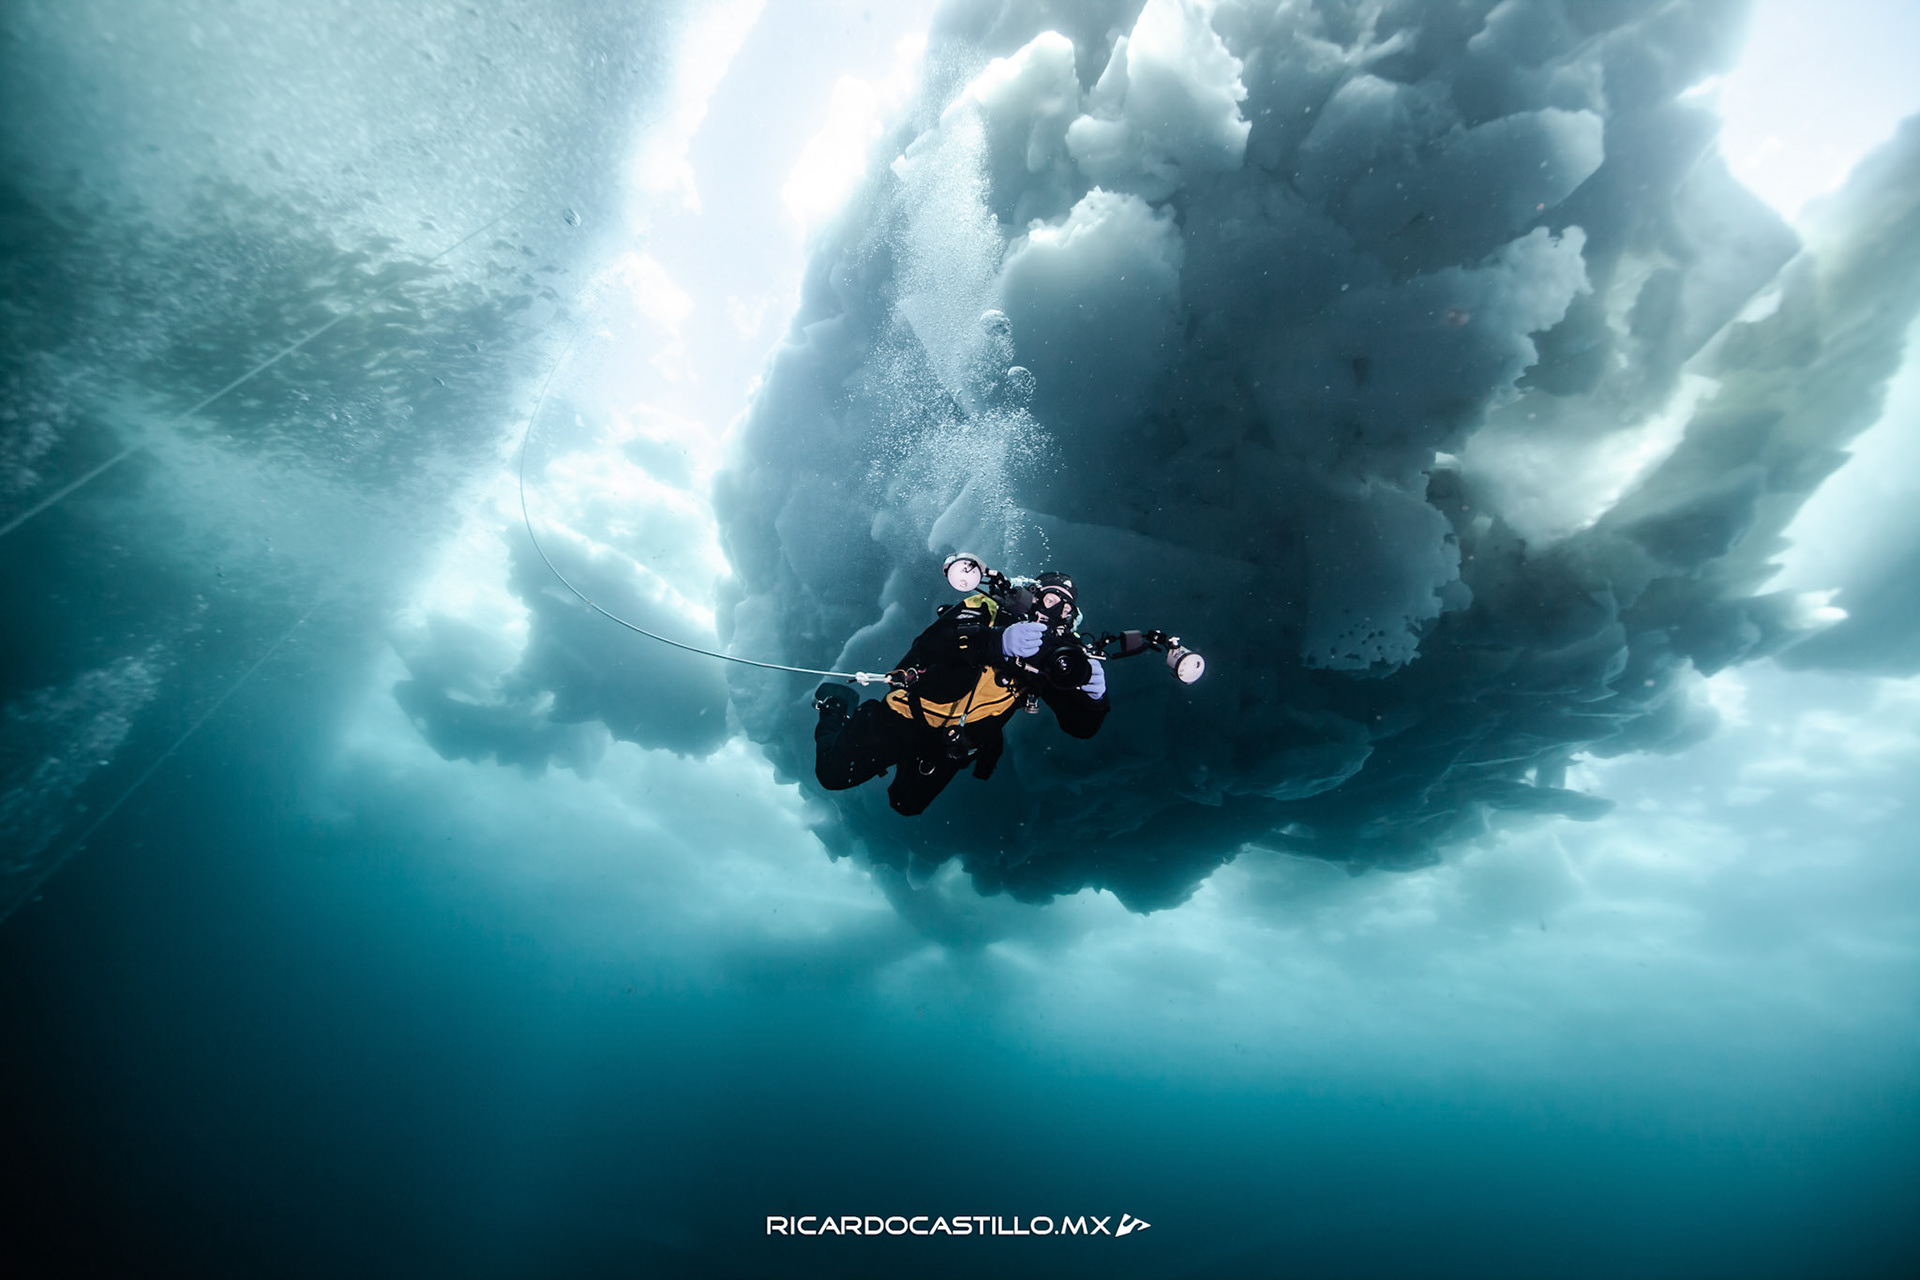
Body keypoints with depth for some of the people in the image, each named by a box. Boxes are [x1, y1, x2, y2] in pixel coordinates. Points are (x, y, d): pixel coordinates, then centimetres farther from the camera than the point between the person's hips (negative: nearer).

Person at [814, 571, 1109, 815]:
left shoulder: (1053, 661, -4)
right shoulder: (987, 610, -16)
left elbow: (1081, 727, -10)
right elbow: (930, 641, -35)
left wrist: (1094, 696, -34)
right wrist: (998, 642, -51)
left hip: (952, 748, 4)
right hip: (906, 718, -4)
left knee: (906, 805, 13)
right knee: (834, 775, 2)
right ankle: (836, 703, 30)